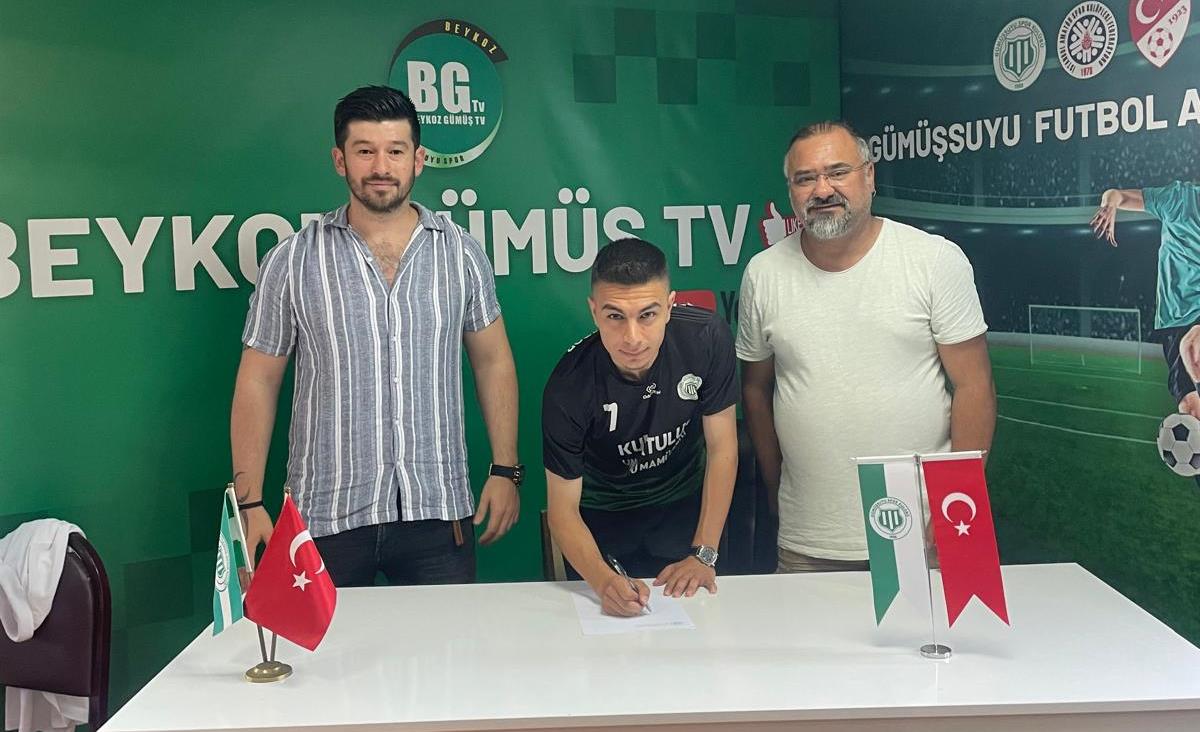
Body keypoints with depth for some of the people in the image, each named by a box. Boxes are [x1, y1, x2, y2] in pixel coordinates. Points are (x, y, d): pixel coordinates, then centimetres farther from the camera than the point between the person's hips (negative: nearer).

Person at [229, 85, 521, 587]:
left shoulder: (460, 252, 3)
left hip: (438, 513, 1)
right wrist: (248, 503, -3)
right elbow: (258, 381, 2)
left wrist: (505, 470, 3)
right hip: (326, 519, -1)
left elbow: (493, 362, 8)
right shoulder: (291, 262, -1)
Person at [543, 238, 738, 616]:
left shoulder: (707, 338, -27)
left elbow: (722, 447, -16)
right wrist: (603, 580, -42)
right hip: (602, 516, -1)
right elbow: (563, 510, -24)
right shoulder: (569, 387, -31)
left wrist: (704, 555, -19)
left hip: (683, 506, 2)